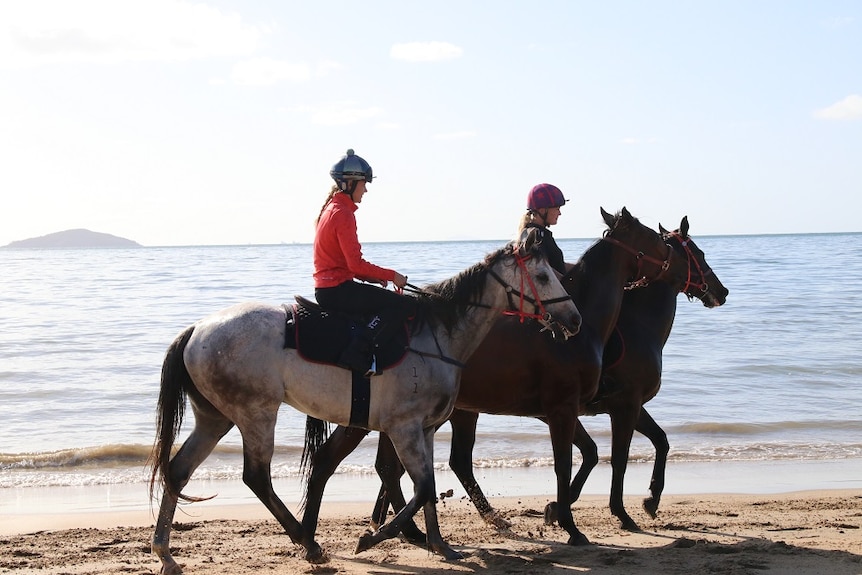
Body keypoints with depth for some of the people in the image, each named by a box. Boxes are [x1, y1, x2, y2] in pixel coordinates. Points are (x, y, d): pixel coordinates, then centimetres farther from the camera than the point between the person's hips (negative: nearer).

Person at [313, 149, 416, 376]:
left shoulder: (330, 209, 17)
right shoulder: (343, 214, -14)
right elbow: (356, 264, -19)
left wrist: (374, 277, 10)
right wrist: (391, 276, -9)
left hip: (326, 287, 10)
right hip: (338, 290, -10)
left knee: (396, 301, 21)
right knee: (405, 304, -14)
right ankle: (359, 352, -22)